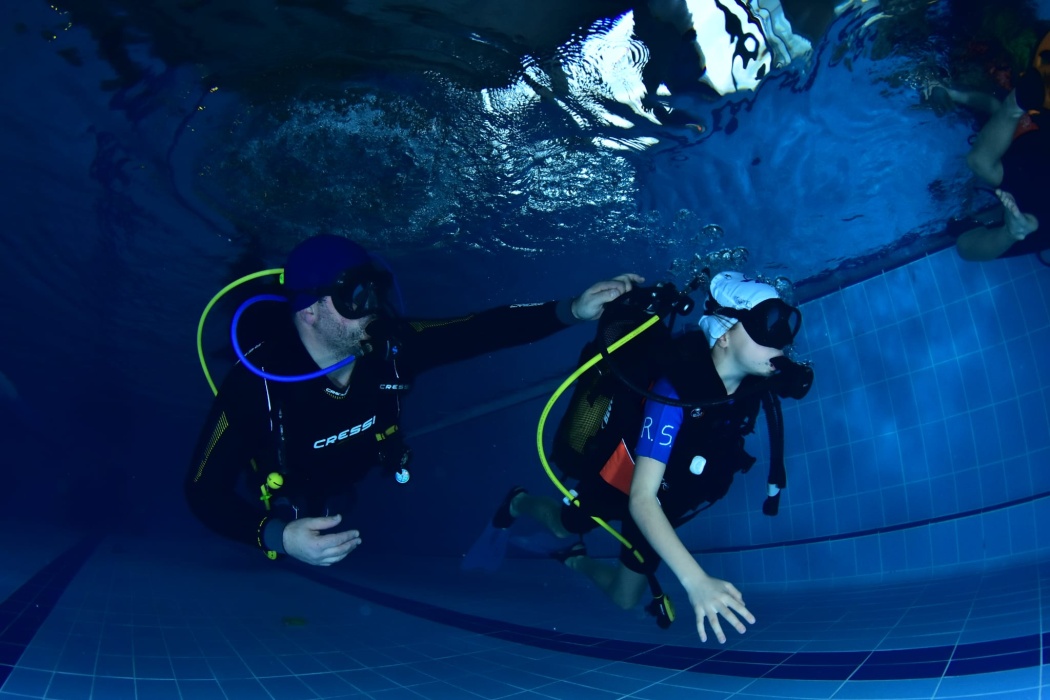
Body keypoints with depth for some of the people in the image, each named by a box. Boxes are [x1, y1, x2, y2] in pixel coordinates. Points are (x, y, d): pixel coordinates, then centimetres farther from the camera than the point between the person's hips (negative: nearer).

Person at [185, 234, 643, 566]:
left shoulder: (388, 346, -30)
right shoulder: (258, 381, -40)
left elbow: (480, 331, -29)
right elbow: (203, 492, -35)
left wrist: (571, 311, -40)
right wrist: (276, 536, -52)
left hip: (336, 502, 3)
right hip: (269, 511, -3)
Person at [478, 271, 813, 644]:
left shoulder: (754, 385, -23)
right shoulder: (675, 392, -41)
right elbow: (640, 498, -46)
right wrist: (695, 579, -57)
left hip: (662, 503, 5)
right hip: (619, 479, -5)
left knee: (624, 599, 16)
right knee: (563, 526, 26)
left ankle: (574, 561, 46)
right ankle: (518, 503, 58)